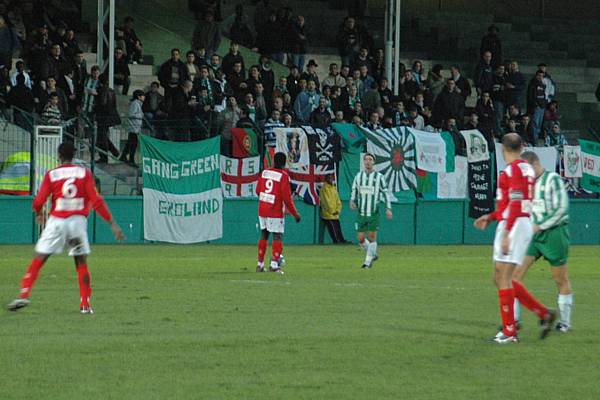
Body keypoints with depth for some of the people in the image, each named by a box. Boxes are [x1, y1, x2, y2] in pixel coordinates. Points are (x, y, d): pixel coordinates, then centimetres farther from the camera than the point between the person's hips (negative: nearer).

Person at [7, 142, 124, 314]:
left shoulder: (52, 174, 1)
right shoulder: (84, 173, 2)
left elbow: (38, 202, -3)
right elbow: (96, 201, -6)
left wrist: (39, 214, 20)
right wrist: (112, 223, -5)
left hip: (57, 221, -1)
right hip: (78, 221, 1)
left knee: (38, 259, 3)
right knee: (81, 262, 11)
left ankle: (24, 295, -10)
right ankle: (85, 304, 6)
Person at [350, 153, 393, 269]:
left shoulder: (379, 177, -2)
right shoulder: (358, 176, 7)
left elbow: (385, 193, 1)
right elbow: (354, 191, 14)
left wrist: (388, 208, -7)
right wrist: (352, 201, -5)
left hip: (374, 213, -3)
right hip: (361, 213, 3)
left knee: (372, 237, -4)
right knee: (361, 239, 2)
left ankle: (368, 261, 8)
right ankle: (372, 255, 27)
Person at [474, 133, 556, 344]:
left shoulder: (514, 170, -13)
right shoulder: (526, 168, 17)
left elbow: (515, 205, -20)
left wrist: (506, 234, -23)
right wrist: (490, 217, 24)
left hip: (514, 225, -10)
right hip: (522, 222, 10)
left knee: (503, 277, -7)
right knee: (501, 278, 13)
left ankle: (509, 331, -5)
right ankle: (544, 313, 14)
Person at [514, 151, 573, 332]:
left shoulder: (553, 179, -11)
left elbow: (562, 209, -17)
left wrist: (539, 226, -18)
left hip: (553, 234, -6)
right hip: (533, 236, 6)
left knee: (561, 279, 4)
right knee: (516, 272, -8)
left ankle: (565, 322, 16)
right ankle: (514, 319, -6)